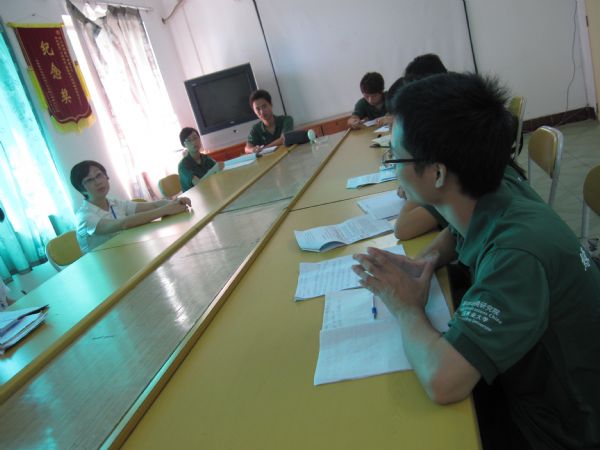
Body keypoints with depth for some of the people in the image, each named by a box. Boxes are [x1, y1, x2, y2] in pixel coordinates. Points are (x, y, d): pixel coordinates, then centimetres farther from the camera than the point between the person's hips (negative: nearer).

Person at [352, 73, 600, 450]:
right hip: (525, 382, 6)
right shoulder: (488, 211, -9)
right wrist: (424, 264, -7)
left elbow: (441, 381, -43)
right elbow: (457, 232, 15)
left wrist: (406, 307, -23)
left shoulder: (517, 252, -35)